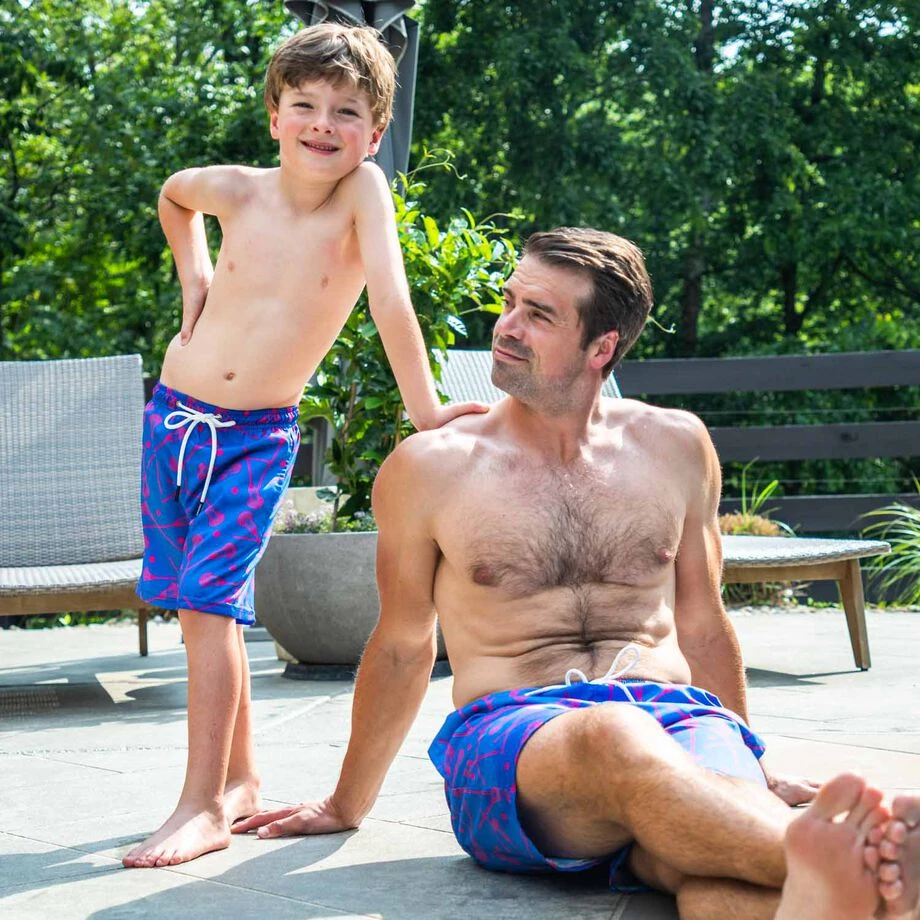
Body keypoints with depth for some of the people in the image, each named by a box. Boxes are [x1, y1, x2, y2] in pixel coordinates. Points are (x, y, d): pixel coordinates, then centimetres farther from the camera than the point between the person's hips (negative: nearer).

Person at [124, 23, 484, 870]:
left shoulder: (364, 193, -14)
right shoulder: (238, 192, -5)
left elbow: (391, 298, -23)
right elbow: (173, 193, 18)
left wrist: (426, 409, -30)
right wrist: (195, 279, 9)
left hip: (259, 438, -4)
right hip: (175, 415, 4)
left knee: (208, 604, -15)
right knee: (201, 609, 10)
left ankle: (204, 805, -10)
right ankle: (239, 780, 24)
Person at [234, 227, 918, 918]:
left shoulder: (674, 447, 15)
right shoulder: (430, 467, 7)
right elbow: (401, 646, 20)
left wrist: (754, 775, 31)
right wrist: (347, 805, 27)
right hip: (505, 741, -2)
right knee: (616, 736, -41)